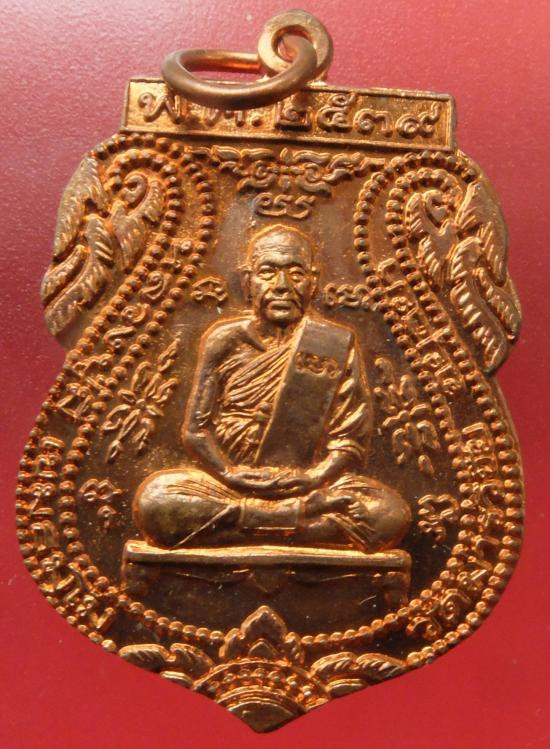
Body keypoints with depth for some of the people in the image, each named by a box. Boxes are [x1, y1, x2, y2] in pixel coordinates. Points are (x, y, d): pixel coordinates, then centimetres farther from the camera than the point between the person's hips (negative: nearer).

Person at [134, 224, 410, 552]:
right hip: (229, 484, 1)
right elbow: (196, 430, 4)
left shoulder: (337, 345, 5)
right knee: (154, 500, -28)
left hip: (306, 486, 0)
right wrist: (231, 475, -14)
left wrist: (312, 478, -17)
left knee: (389, 513, -27)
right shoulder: (225, 340, 7)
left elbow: (351, 438, 1)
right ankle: (300, 516, -19)